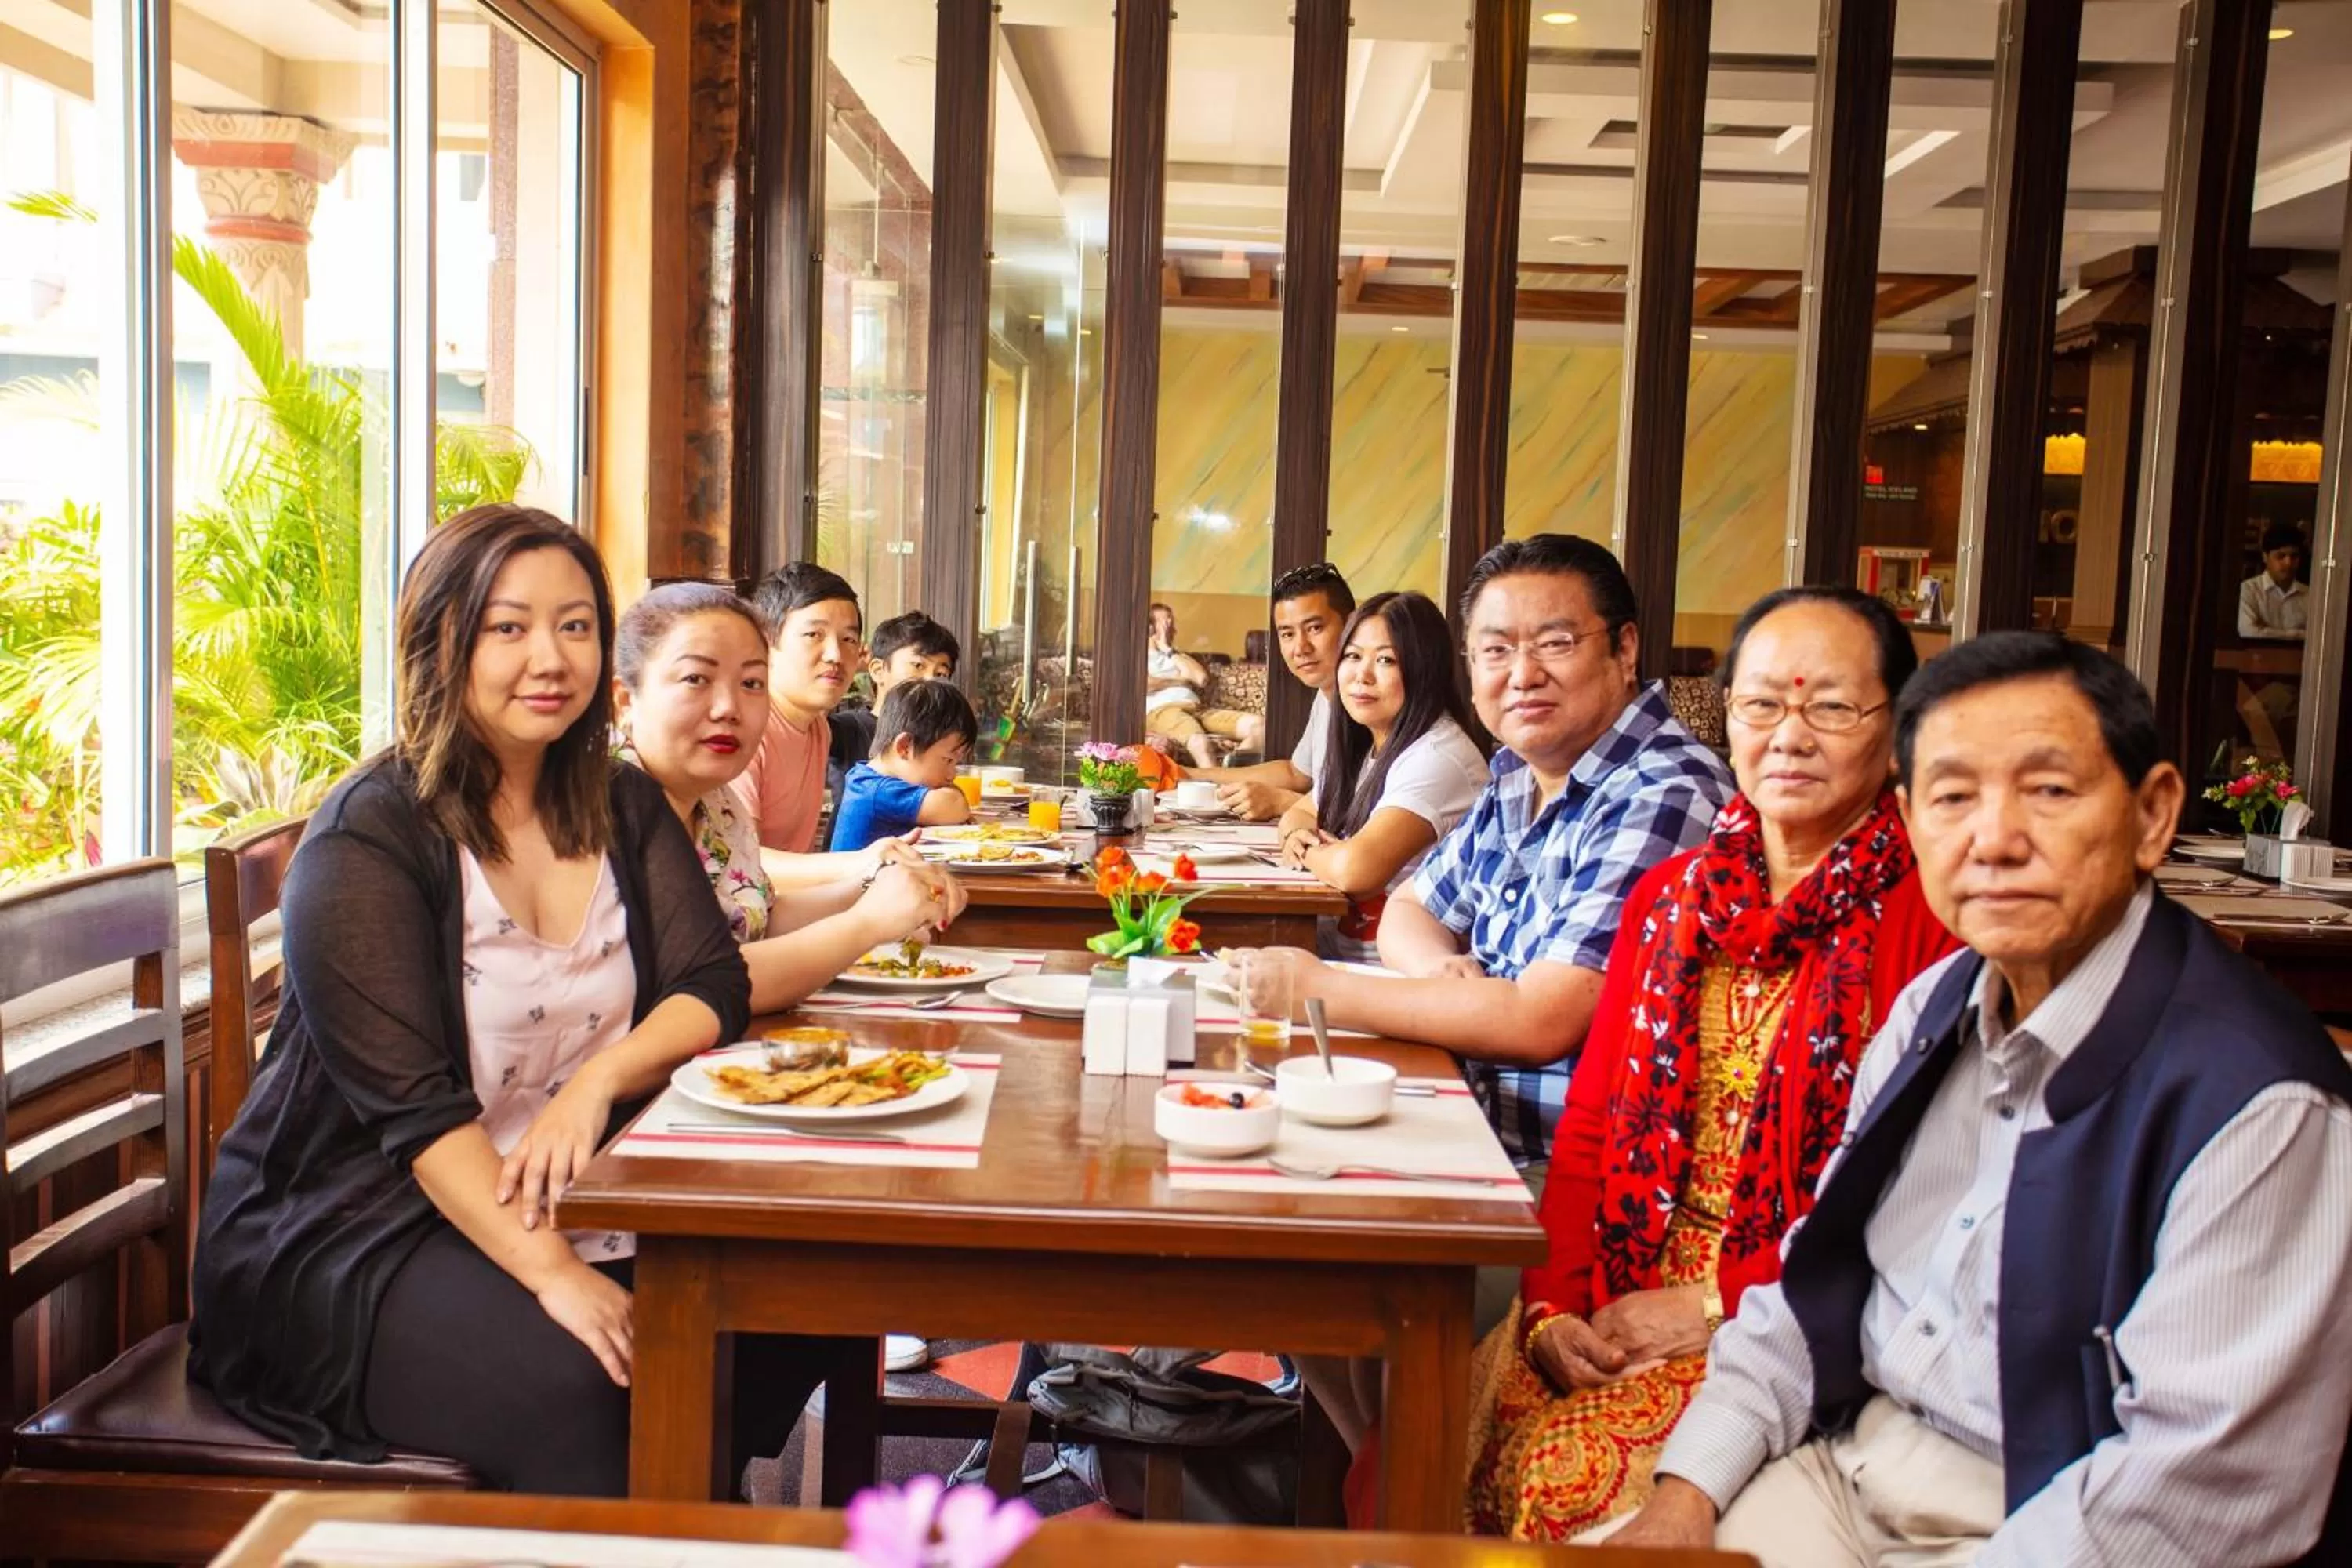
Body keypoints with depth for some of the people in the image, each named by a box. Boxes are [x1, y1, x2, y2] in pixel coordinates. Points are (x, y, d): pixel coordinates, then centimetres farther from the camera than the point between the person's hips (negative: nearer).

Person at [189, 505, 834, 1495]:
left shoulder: (623, 811, 9)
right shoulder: (369, 835, -11)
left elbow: (712, 988, 0)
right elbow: (410, 1105, -19)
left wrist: (599, 1078, -21)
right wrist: (551, 1272, -29)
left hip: (573, 1207, 6)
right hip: (357, 1228, -6)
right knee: (568, 1386, -31)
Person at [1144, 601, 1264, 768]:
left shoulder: (1177, 654, 33)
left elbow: (1202, 679, 12)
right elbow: (1144, 685, -7)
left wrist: (1169, 650, 15)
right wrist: (1180, 680, 8)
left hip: (1196, 708, 6)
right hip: (1161, 710, -6)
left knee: (1258, 725, -19)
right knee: (1200, 742, -42)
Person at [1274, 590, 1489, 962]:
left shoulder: (1438, 757, -18)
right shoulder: (1362, 747, 9)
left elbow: (1356, 868, -29)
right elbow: (1299, 814, 23)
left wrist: (1310, 853, -7)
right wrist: (1297, 836, -1)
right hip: (1331, 951, 7)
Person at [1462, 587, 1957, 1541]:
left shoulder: (1933, 914, -8)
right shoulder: (1669, 897, 13)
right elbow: (1589, 1128, 10)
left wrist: (1723, 1303, -14)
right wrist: (1553, 1302, -4)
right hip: (1623, 1299, 5)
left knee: (1565, 1472, -24)